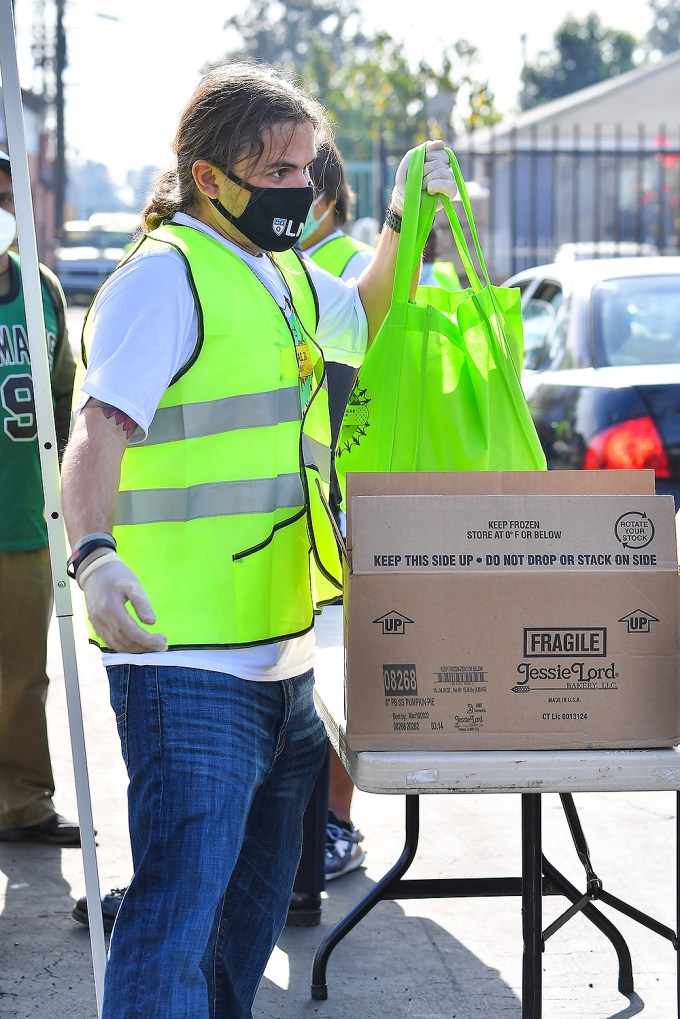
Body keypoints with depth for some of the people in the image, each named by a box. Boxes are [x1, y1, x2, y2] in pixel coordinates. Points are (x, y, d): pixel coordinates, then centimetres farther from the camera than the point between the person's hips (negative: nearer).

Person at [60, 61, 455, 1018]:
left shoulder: (284, 273, 15)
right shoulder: (165, 275, -13)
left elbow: (359, 319, 37)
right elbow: (99, 429, -25)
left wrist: (403, 222, 21)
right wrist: (94, 555, -42)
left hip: (282, 652, 10)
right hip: (188, 663, -9)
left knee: (259, 889, 20)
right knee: (179, 905, -13)